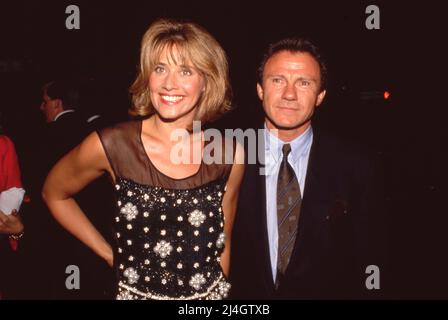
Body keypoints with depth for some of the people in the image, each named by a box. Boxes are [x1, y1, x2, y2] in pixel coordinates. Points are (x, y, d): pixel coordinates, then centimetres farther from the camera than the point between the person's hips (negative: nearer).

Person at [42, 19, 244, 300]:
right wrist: (109, 254, 1)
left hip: (210, 293, 1)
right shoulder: (111, 145, -15)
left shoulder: (230, 156, -10)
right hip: (135, 291, -1)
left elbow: (223, 244, 2)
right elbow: (54, 193, 3)